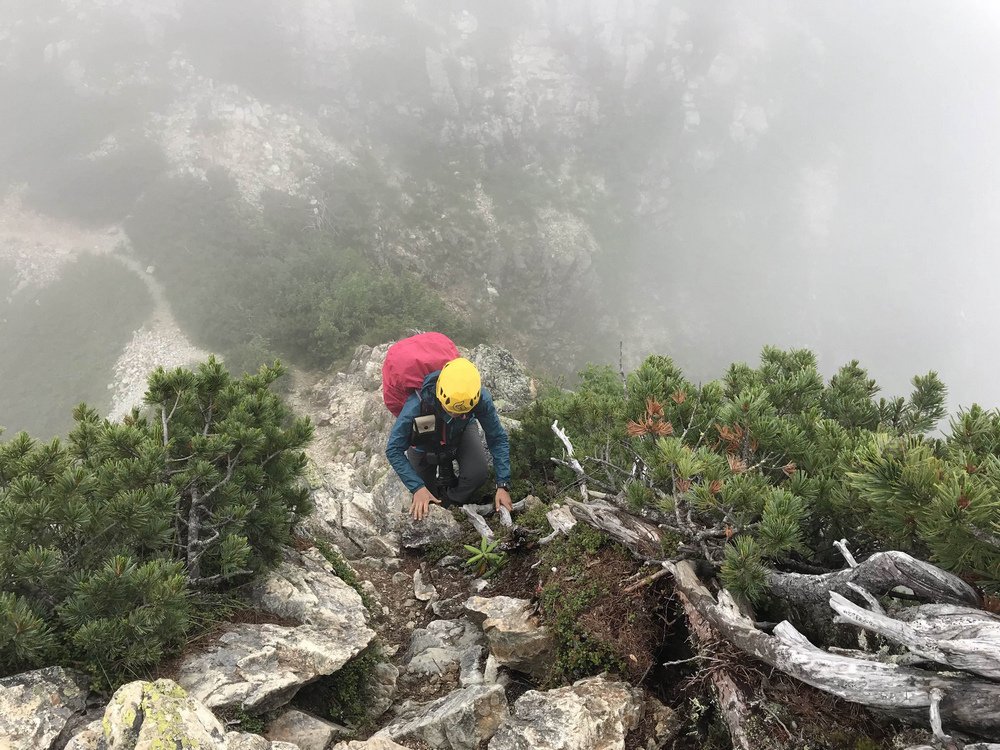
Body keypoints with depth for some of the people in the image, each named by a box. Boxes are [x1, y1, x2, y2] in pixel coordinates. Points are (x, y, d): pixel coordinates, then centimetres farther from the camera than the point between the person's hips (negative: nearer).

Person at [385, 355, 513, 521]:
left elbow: (498, 439, -25)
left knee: (478, 473, -27)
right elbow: (393, 450, -34)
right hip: (424, 443, -1)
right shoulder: (417, 404, -44)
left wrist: (503, 485, -30)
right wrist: (417, 488, -41)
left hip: (461, 432, 1)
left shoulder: (480, 398, -38)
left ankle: (450, 503, 3)